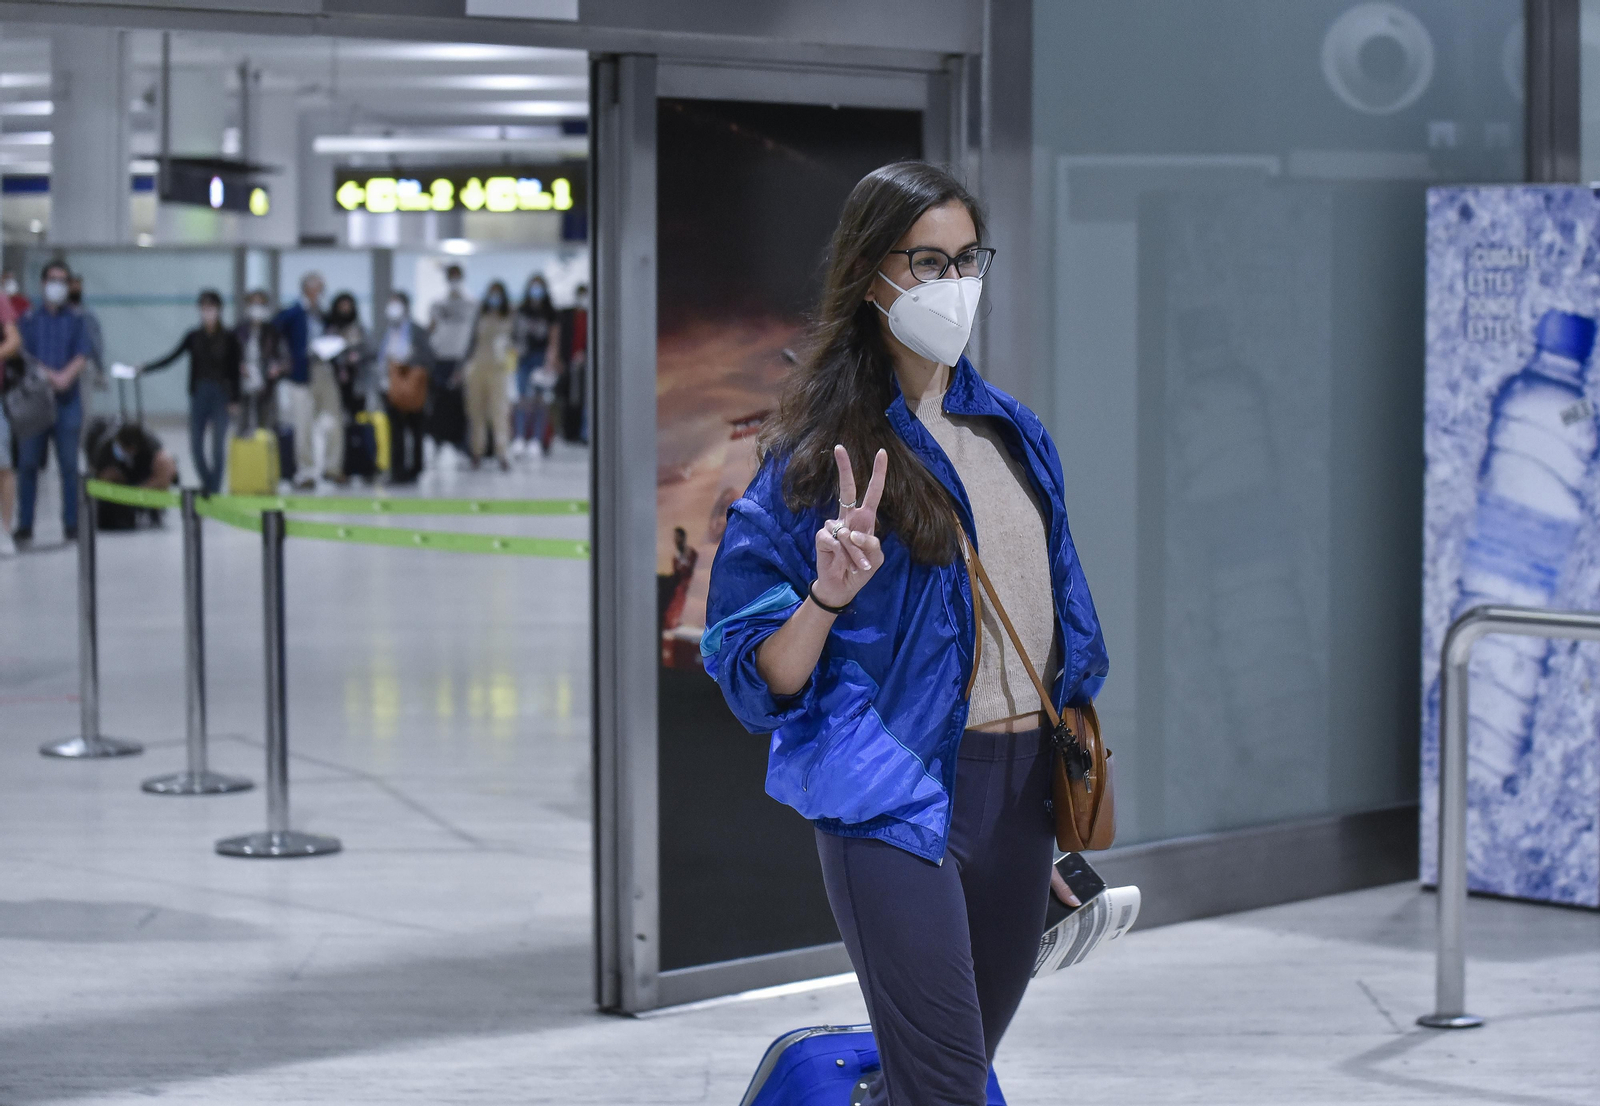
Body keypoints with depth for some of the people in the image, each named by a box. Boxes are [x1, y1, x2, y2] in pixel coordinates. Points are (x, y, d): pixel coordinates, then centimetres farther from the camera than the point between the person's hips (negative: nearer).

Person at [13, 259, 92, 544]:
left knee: (69, 465, 0)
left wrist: (66, 375, -18)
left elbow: (82, 356, 1)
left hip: (67, 400, 0)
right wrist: (51, 376, -14)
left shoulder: (75, 319, 8)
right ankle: (24, 526, 4)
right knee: (28, 464, 0)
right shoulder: (30, 318, 7)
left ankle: (71, 525, 5)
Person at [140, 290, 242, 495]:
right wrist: (145, 368, -9)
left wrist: (235, 400, -4)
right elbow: (171, 358, 3)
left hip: (221, 395, -3)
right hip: (199, 394, 3)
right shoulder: (194, 337, 4)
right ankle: (207, 484, 23)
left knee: (218, 445, -6)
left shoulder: (229, 338, -2)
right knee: (196, 445, 2)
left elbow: (236, 369, -1)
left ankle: (214, 488, 8)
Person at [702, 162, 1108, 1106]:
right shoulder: (814, 455, -6)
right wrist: (830, 593, -25)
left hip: (1019, 792, 6)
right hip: (896, 795, -6)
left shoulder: (1015, 434, 11)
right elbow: (766, 676, -6)